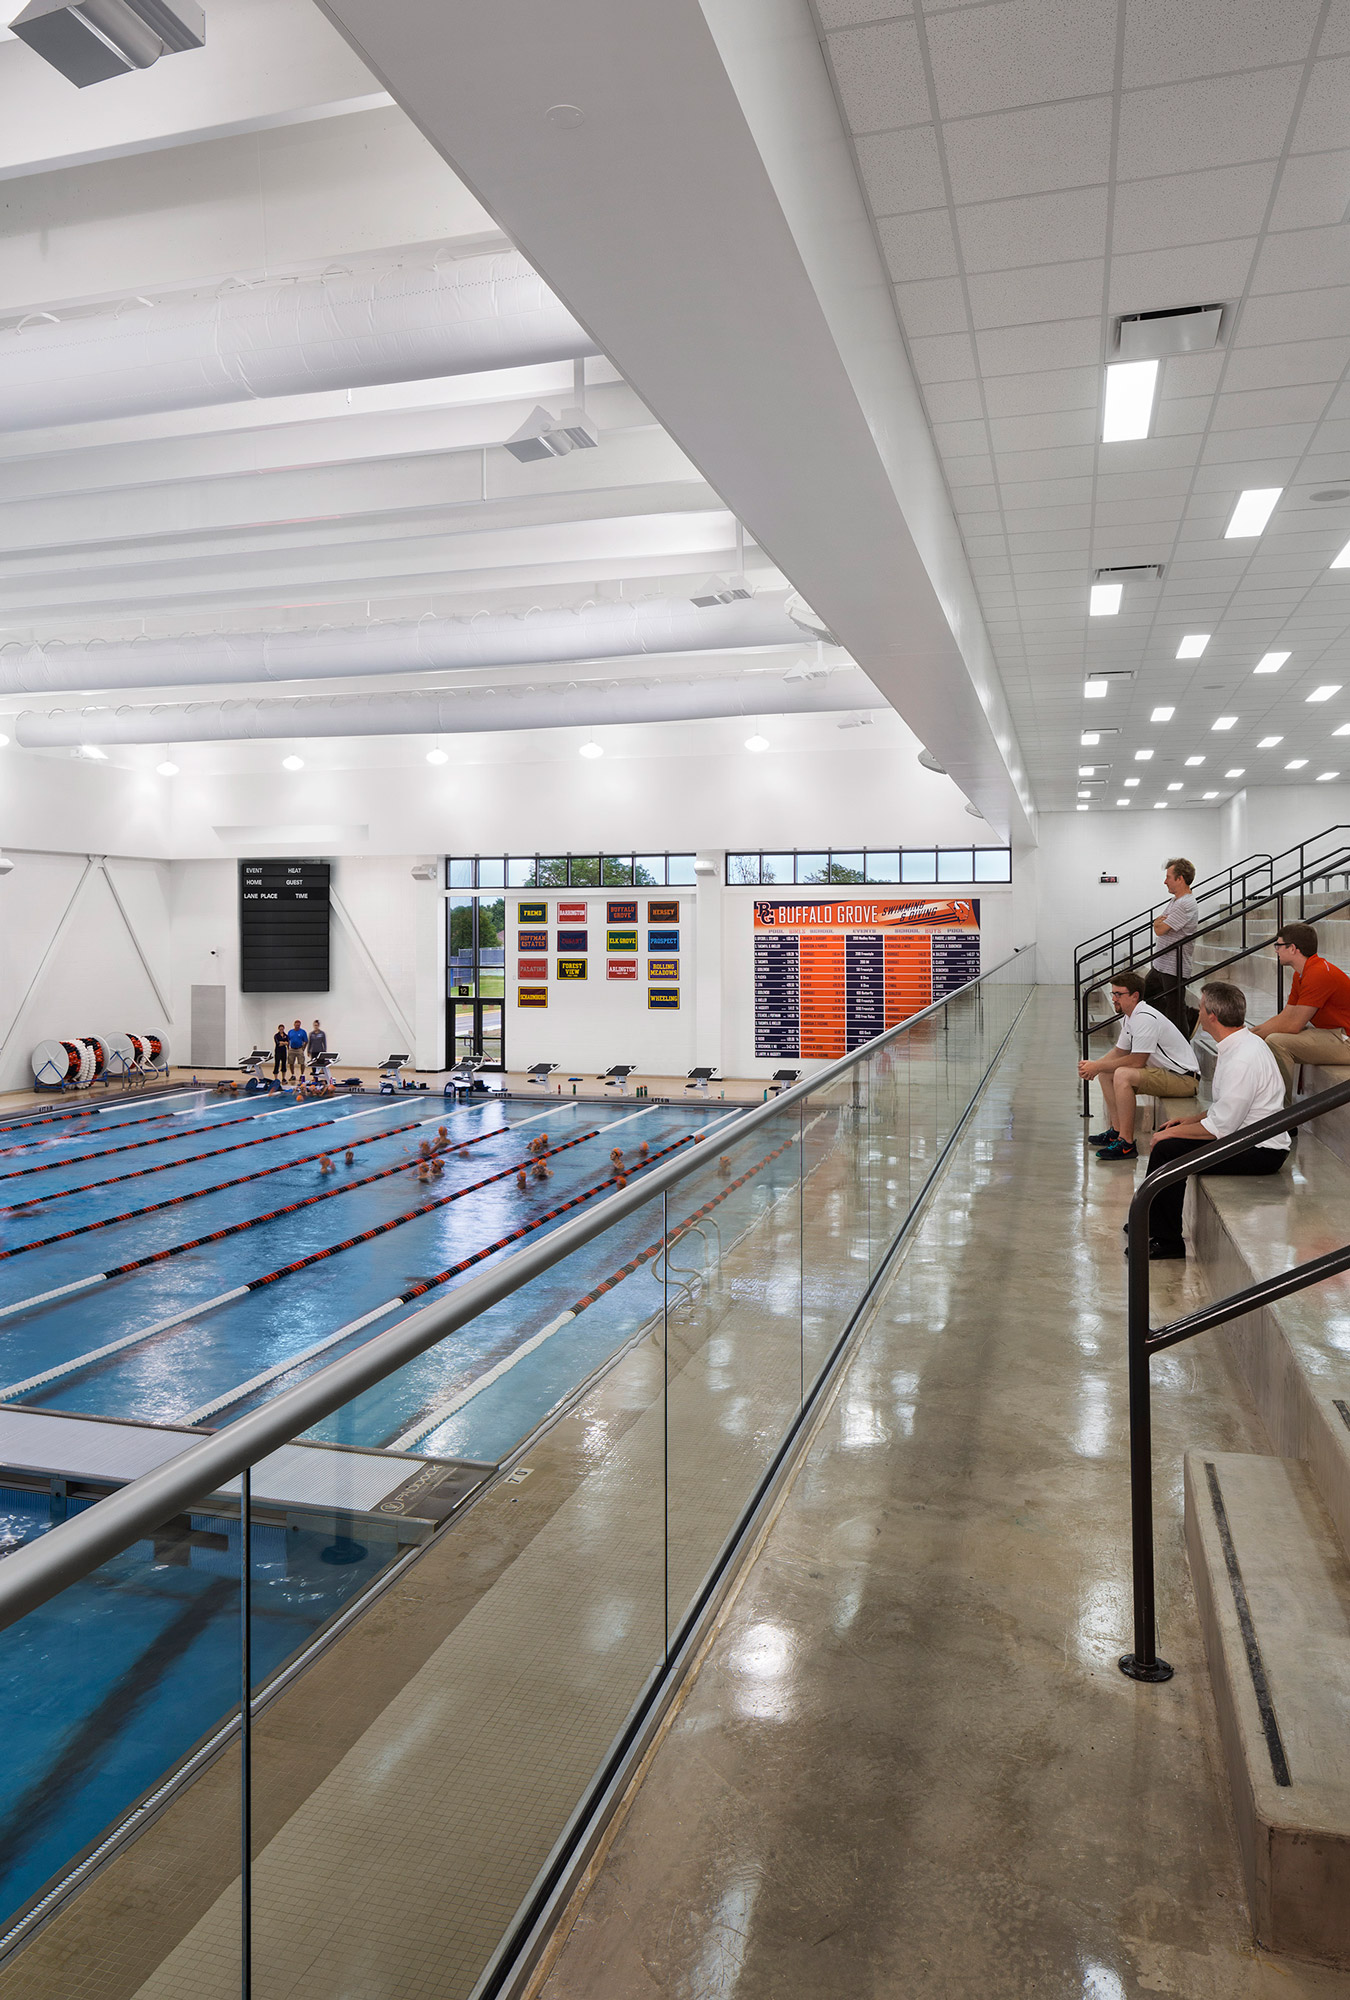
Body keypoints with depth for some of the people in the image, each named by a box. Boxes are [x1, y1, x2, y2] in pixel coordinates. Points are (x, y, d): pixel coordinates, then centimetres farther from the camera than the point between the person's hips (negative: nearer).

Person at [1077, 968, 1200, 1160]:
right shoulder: (1129, 1017, 8)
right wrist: (1094, 1066, -1)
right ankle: (1116, 1130, 13)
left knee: (1123, 1075, -30)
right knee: (1106, 1074, 11)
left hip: (1184, 1079, -11)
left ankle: (1127, 1143, -27)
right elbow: (1119, 1052, 17)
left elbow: (1137, 1061, -24)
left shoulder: (1145, 1018, -23)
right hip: (1163, 1072, 11)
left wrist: (1098, 1067, -16)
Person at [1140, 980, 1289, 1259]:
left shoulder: (1242, 1060, -26)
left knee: (1168, 1150, -16)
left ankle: (1167, 1241, -1)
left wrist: (1174, 1132, -11)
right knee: (1169, 1140, 9)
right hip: (1244, 1134, 10)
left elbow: (1220, 1127, -23)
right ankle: (1151, 1224, 20)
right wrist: (1191, 1120, 11)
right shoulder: (1241, 1044, 6)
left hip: (1260, 1152, -10)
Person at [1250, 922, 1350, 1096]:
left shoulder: (1319, 974, -22)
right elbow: (1284, 1016, 12)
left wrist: (1254, 1036, -12)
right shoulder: (1301, 974, 11)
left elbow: (1292, 1025, -22)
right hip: (1330, 1033, 11)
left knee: (1276, 1041, -23)